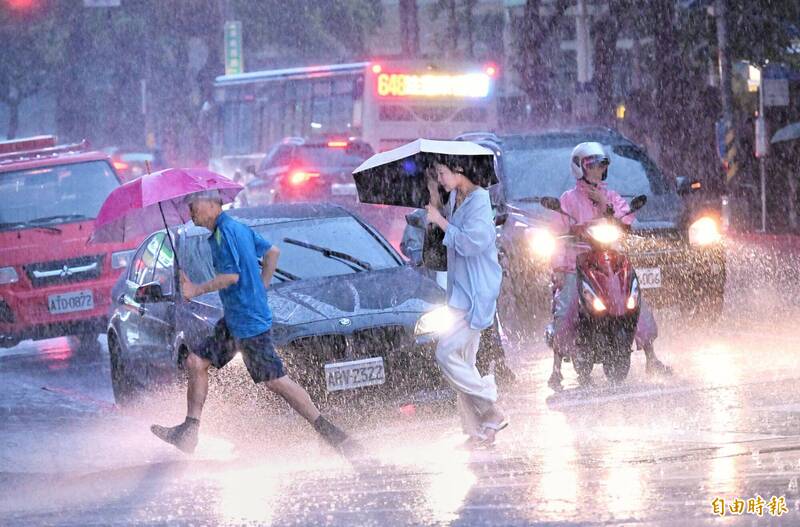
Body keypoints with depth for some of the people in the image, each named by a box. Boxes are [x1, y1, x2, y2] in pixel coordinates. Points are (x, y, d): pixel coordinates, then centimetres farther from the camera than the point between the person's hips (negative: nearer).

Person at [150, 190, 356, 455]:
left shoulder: (224, 232, -16)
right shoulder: (239, 228, 13)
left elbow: (232, 276, -23)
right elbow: (272, 251, 22)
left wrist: (197, 290, -14)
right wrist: (260, 288, 23)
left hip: (249, 321, -10)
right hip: (233, 320, 10)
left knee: (275, 379, -8)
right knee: (196, 362, 8)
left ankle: (329, 431, -5)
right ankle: (189, 431, 10)